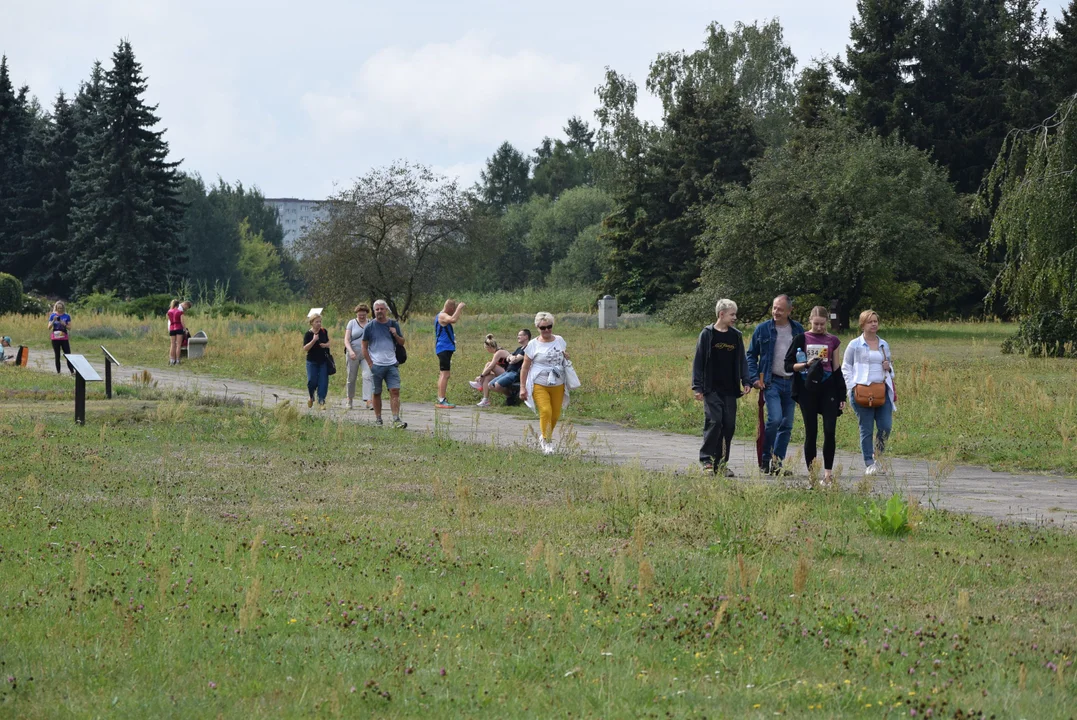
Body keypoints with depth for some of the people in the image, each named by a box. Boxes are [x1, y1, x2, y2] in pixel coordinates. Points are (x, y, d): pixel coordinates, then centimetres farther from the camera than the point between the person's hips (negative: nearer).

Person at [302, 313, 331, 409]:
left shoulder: (324, 331, 2)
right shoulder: (308, 334, -8)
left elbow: (328, 342, 17)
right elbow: (305, 349, -15)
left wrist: (326, 345, -7)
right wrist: (313, 340, -26)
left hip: (323, 361, 3)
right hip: (312, 362, -2)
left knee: (323, 382, -4)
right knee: (312, 381, -4)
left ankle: (321, 402, 2)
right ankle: (311, 397, 25)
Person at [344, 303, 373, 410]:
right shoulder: (352, 323, 4)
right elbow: (346, 340, -2)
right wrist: (350, 351, -19)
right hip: (353, 354, 0)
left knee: (368, 376, -16)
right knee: (351, 378, 7)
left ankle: (368, 401, -23)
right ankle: (350, 400, 25)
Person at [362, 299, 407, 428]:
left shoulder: (394, 325, 9)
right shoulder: (369, 327, 1)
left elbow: (402, 342, 15)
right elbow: (364, 347, 2)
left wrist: (396, 335, -6)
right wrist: (370, 364, -6)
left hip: (391, 365, 2)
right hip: (376, 365, -2)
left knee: (395, 391, -9)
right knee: (377, 393, 5)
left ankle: (396, 419, -12)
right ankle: (378, 419, 15)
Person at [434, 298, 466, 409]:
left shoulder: (442, 316, 18)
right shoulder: (442, 316, -14)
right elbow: (453, 319, -32)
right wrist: (459, 308, -23)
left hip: (445, 349, 11)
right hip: (444, 348, -11)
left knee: (442, 374, 16)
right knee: (445, 374, -13)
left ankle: (440, 400, 22)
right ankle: (441, 400, -16)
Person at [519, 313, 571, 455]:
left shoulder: (559, 340, 7)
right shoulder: (533, 344, -4)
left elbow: (565, 356, 25)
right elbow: (525, 367, -1)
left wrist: (566, 357, 0)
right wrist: (522, 387, -6)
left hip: (558, 385, 4)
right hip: (539, 385, -4)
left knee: (555, 414, 5)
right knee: (545, 411, -19)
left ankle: (544, 437, 30)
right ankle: (547, 441, -5)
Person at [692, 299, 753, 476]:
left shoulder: (736, 336, 11)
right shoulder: (707, 334, -1)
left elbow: (742, 361, 16)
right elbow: (698, 361, -1)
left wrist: (746, 382, 3)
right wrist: (698, 387, -7)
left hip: (730, 390, 4)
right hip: (712, 389, -4)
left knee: (729, 425, 1)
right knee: (714, 422, -13)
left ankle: (721, 463, 9)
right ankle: (706, 460, -3)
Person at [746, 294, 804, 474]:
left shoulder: (798, 330, 7)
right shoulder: (762, 329, 1)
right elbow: (751, 355, 7)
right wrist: (754, 378, -5)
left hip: (791, 383, 3)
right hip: (771, 381, -3)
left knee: (787, 425, 4)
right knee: (775, 419, -19)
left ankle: (778, 463, 12)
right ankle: (765, 458, -4)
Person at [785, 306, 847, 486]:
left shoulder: (832, 341, 9)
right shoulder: (801, 339, 4)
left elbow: (837, 369, 12)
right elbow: (789, 365, 3)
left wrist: (842, 396, 8)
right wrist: (806, 364, -15)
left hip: (828, 389, 1)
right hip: (808, 390, -1)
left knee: (830, 431, -9)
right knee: (811, 433, 2)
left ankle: (828, 471, -1)